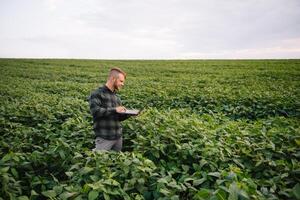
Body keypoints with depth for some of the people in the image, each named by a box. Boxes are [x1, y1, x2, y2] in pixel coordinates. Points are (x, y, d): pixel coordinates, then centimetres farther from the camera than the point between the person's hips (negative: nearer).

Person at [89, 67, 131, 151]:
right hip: (104, 138, -6)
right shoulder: (97, 94, -5)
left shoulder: (116, 97, 16)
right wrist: (114, 110, -19)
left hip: (118, 137, 7)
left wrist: (129, 114, 2)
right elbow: (95, 111, -19)